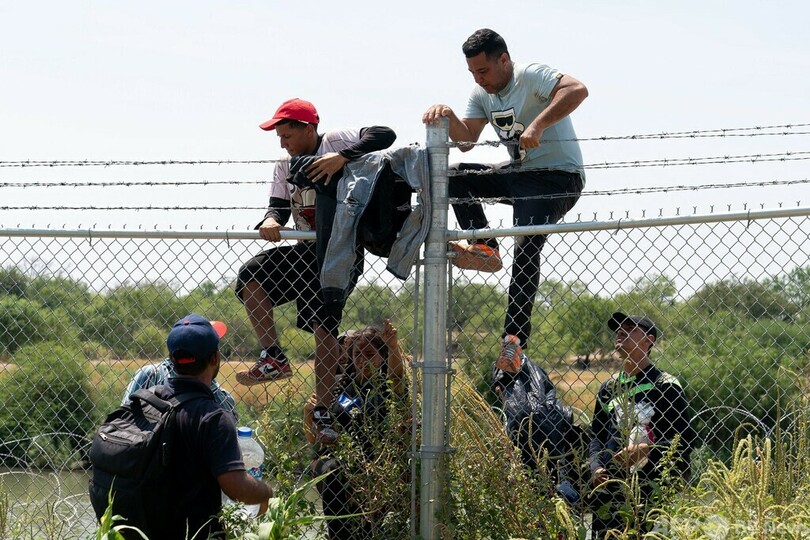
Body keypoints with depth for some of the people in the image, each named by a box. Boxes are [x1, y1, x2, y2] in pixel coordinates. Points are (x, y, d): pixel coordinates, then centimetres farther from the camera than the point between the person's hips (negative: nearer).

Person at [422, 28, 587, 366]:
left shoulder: (531, 77, -16)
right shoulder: (482, 93, 8)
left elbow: (577, 90, -33)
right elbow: (466, 140, 6)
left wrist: (537, 125, -42)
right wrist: (449, 117, -15)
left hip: (558, 177, -8)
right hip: (519, 174, 9)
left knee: (527, 246, -25)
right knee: (454, 177, -4)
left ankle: (515, 338, -26)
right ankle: (485, 249, -11)